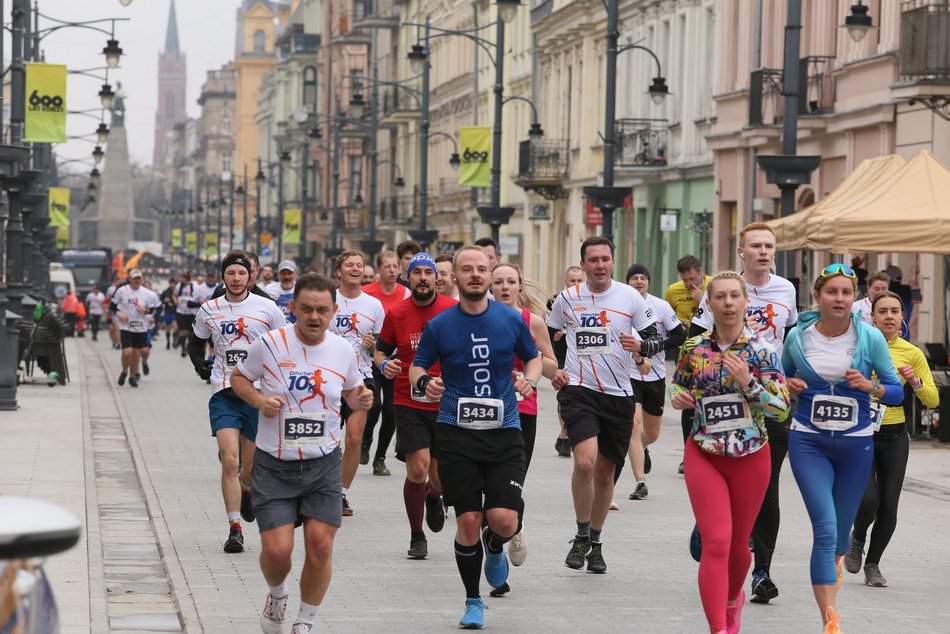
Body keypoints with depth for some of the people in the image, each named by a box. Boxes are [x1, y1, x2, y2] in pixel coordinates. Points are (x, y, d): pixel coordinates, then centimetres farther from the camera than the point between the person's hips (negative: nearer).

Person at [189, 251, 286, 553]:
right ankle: (234, 528, -8)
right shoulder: (209, 310, 7)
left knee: (252, 466, 7)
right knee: (230, 461, -13)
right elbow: (196, 344, 22)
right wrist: (201, 366, 4)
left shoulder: (267, 308, 1)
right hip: (223, 394, 0)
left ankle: (246, 490, 44)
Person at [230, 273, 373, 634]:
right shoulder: (269, 344, -9)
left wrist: (360, 400, -6)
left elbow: (351, 390, 17)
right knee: (277, 549, -9)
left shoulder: (343, 351, 0)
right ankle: (277, 596, 26)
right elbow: (238, 377, 7)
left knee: (320, 545, -5)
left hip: (324, 465, 2)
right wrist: (259, 400, -13)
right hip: (274, 465, -2)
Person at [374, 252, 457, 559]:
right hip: (408, 403, 0)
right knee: (418, 468, -11)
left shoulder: (454, 310, -2)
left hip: (446, 404, 0)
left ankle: (434, 498, 44)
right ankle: (417, 537, 8)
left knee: (440, 476, 3)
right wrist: (384, 364, -9)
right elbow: (381, 350, 13)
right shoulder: (396, 314, 0)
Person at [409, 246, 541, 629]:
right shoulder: (439, 325, 1)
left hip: (504, 431, 0)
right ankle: (473, 602, 18)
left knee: (504, 520, -13)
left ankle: (495, 547, 27)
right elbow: (418, 366, 11)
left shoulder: (512, 320, 3)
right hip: (456, 434, 0)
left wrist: (530, 379, -4)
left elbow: (533, 357, 17)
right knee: (468, 521, -2)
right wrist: (424, 382, -12)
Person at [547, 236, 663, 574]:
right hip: (578, 390, -1)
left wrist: (639, 346, -18)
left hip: (619, 395, 2)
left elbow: (657, 339, 3)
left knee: (605, 471, 9)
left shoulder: (630, 297, 1)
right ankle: (581, 537, -3)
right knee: (585, 461, -21)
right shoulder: (567, 298, 3)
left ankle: (595, 543, 26)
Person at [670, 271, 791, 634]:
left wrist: (748, 383, -22)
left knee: (738, 544, 15)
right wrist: (678, 397, -5)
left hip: (750, 457, 0)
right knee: (716, 542, -13)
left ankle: (733, 598, 46)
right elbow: (678, 384, 17)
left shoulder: (762, 350, -7)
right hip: (704, 456, 0)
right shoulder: (693, 348, -1)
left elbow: (782, 409, -8)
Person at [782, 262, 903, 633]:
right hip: (809, 442, -1)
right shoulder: (799, 336, -2)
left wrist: (869, 386, -20)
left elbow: (897, 392, 0)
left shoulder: (870, 338, -5)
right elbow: (783, 377, 15)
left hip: (855, 445, 1)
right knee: (825, 528, -15)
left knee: (841, 530, 14)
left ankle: (835, 560, 53)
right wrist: (788, 386, -8)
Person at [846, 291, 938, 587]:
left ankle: (873, 564, 20)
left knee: (888, 505, 0)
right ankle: (857, 540, 19)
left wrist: (915, 381, -15)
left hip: (894, 436, 2)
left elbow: (933, 400, 3)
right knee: (868, 499, -15)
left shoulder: (912, 353, 1)